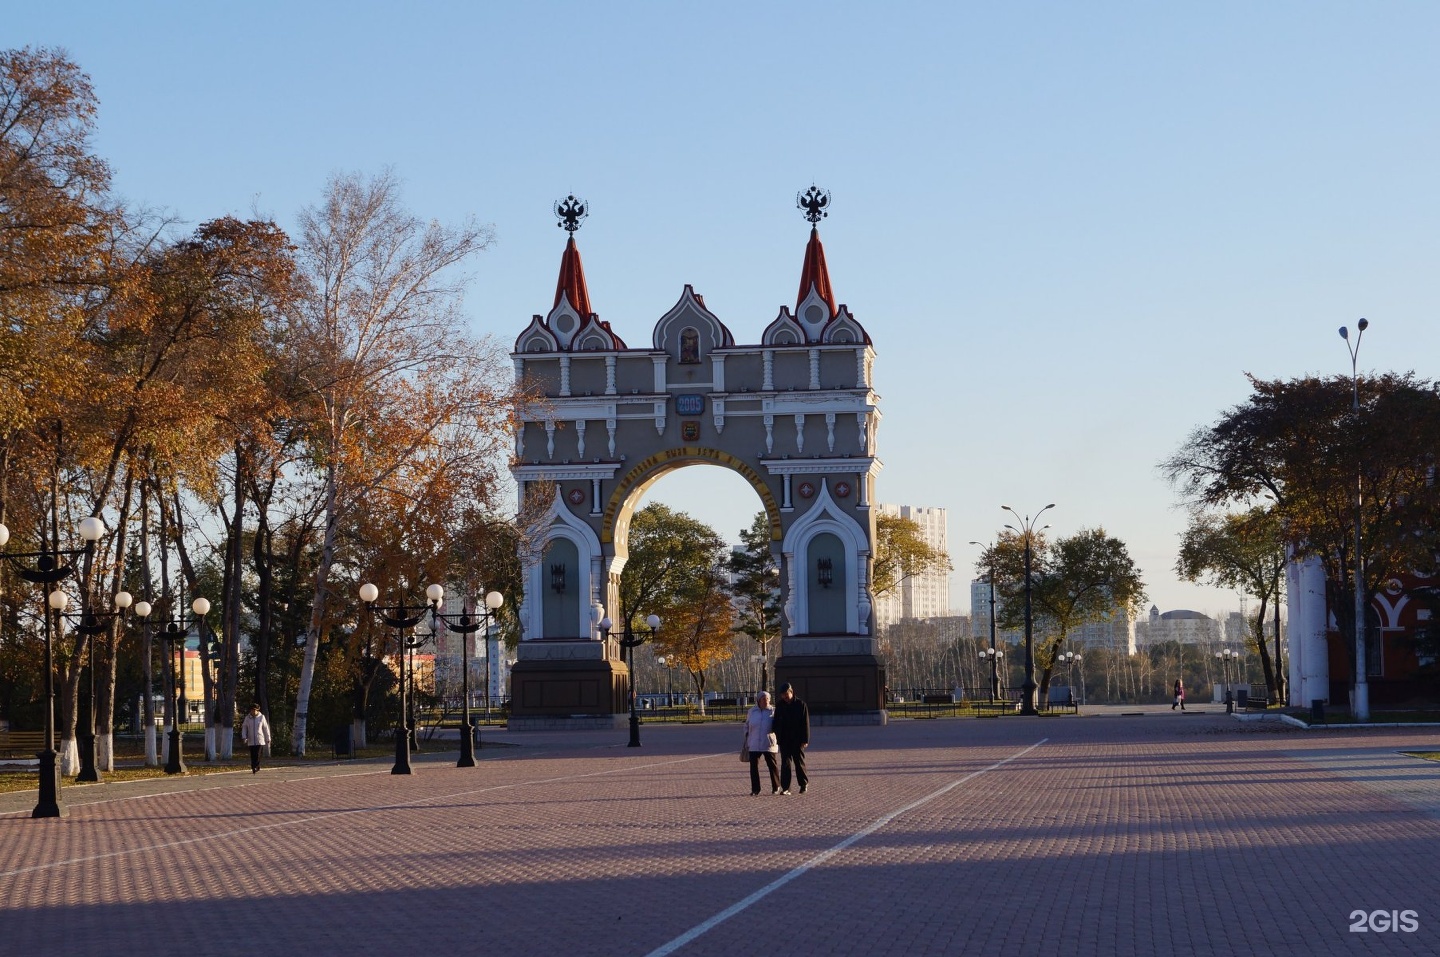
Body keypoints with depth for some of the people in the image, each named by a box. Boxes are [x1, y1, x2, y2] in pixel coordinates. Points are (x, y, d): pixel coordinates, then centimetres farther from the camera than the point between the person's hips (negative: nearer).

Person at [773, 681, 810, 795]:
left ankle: (804, 783, 25)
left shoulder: (801, 705, -5)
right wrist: (778, 737, 4)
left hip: (797, 740, -3)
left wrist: (805, 740, -10)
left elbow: (805, 724, -5)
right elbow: (776, 723, 11)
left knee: (799, 762, 6)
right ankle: (785, 788, -4)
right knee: (785, 763, -3)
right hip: (784, 740, 3)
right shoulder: (779, 705, 5)